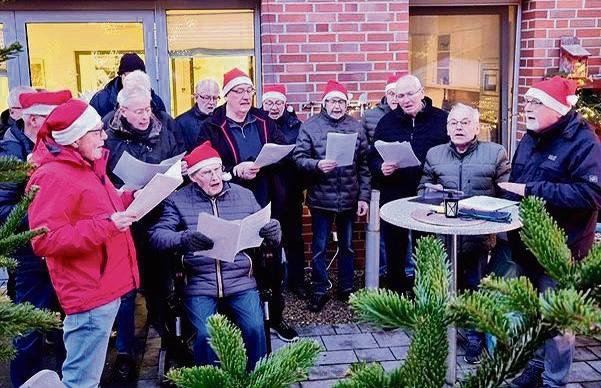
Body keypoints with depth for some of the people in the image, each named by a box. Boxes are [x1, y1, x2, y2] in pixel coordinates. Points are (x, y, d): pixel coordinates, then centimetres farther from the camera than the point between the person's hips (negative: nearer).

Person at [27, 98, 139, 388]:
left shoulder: (88, 167, 15)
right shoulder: (54, 177, -16)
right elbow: (44, 241, -23)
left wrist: (132, 199, 7)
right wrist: (107, 225, -26)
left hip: (107, 288, 10)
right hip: (89, 296, -10)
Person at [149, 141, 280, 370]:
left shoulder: (245, 195, 13)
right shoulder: (178, 200, 6)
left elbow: (268, 237, 14)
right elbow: (157, 235, -6)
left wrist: (273, 231, -11)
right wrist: (184, 239, -27)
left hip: (241, 282, 2)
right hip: (200, 284, -1)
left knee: (255, 329, -17)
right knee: (206, 335, -20)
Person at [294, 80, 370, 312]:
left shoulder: (356, 127, 3)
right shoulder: (310, 126, -4)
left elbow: (364, 166, 4)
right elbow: (298, 157, -8)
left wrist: (364, 197, 1)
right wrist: (317, 165, -27)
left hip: (349, 199, 2)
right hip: (320, 199, -2)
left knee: (347, 247, 15)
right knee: (319, 247, 7)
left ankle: (346, 288, 31)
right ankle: (320, 291, 23)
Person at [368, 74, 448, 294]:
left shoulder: (442, 120, 0)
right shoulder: (387, 122, 8)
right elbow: (372, 158, 10)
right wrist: (381, 168, -12)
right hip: (394, 198, 2)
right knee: (394, 252, 10)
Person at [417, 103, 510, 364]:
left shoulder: (495, 153, 1)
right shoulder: (434, 154, 10)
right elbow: (422, 188, 13)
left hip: (479, 235, -2)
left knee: (476, 287, 9)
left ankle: (475, 338, 26)